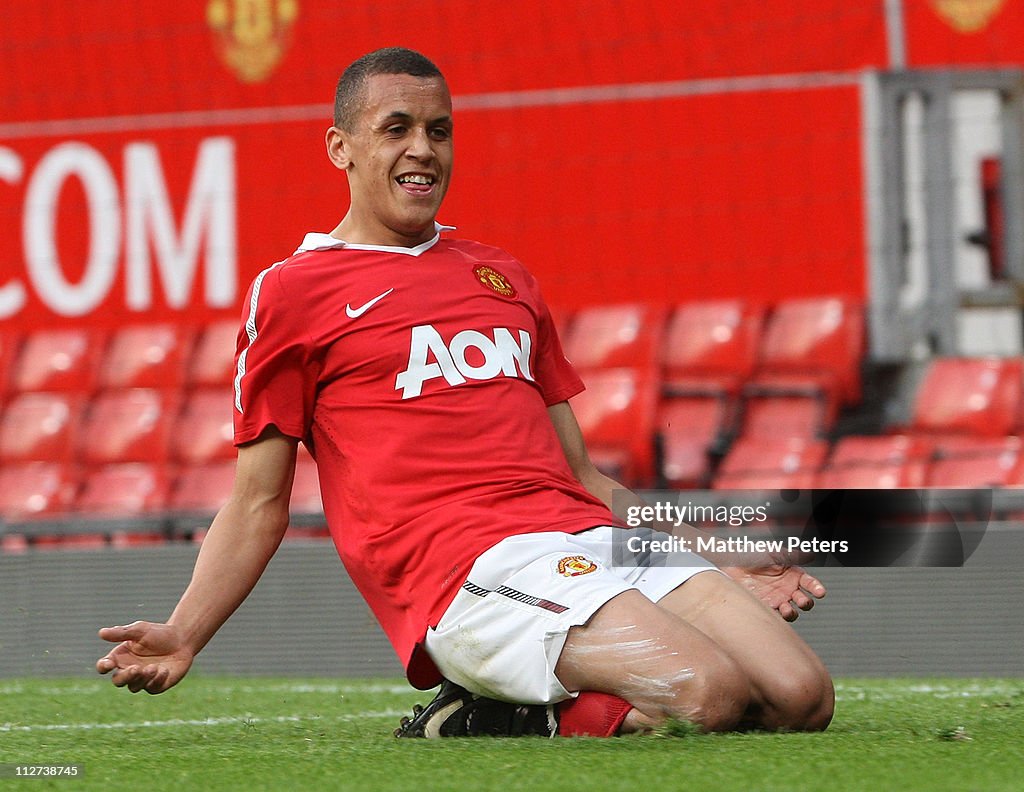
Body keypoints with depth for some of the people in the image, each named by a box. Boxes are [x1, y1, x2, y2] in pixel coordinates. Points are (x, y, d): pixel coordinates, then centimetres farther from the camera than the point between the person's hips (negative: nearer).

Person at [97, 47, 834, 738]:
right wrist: (182, 637, -6)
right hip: (471, 569, -7)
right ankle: (474, 715, -6)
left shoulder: (504, 276, 26)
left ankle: (516, 713, 0)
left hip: (597, 540, 7)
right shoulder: (291, 292, 9)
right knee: (711, 689, -29)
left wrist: (720, 573, 20)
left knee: (801, 694, -15)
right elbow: (259, 504, 9)